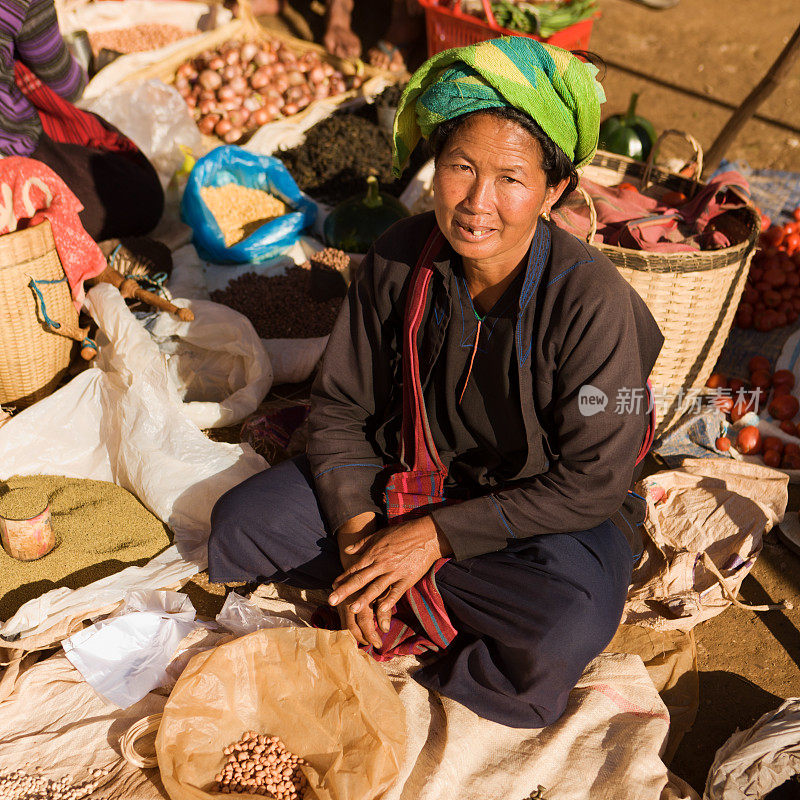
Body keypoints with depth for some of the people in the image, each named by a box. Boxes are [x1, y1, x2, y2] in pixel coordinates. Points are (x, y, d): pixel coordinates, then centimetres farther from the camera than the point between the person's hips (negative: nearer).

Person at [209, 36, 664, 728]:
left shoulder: (592, 300, -26)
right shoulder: (399, 259, -14)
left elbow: (591, 483, -21)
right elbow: (341, 405, -2)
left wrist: (435, 535, -22)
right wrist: (356, 529, -16)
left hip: (546, 512, -3)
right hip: (410, 474, 4)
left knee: (566, 629, -34)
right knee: (240, 524, -9)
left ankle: (411, 596, -9)